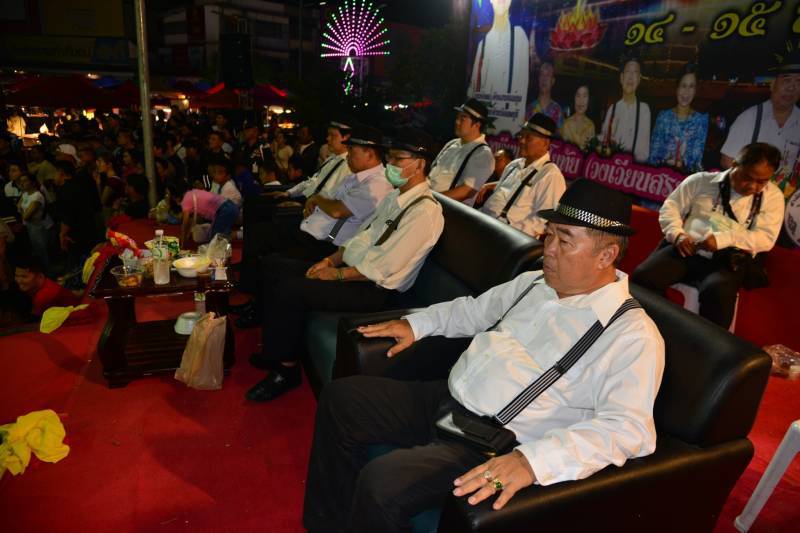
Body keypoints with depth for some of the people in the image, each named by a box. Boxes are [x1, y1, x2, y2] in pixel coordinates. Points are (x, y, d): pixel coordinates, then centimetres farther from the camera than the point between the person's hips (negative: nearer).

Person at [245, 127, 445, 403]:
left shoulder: (424, 212, -19)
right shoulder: (395, 196, 12)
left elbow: (381, 269, -23)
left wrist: (336, 274, -14)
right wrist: (331, 260, 3)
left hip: (373, 290, -10)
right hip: (350, 268, 10)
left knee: (289, 289, -23)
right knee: (275, 266, 8)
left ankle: (285, 369, -2)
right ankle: (275, 351, 16)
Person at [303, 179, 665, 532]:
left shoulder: (631, 334, -13)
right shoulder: (534, 282, 10)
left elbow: (627, 428, -25)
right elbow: (475, 310, 26)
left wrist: (533, 460, -38)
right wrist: (417, 323, 15)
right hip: (443, 399, 8)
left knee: (379, 483, -28)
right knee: (340, 397, 5)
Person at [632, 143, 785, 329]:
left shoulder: (773, 196, 7)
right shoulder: (702, 180, 9)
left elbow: (766, 238, -2)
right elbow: (670, 207, 12)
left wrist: (722, 239, -17)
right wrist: (678, 235, -8)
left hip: (728, 260, -1)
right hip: (686, 251, 2)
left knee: (718, 291, -36)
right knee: (643, 275, -26)